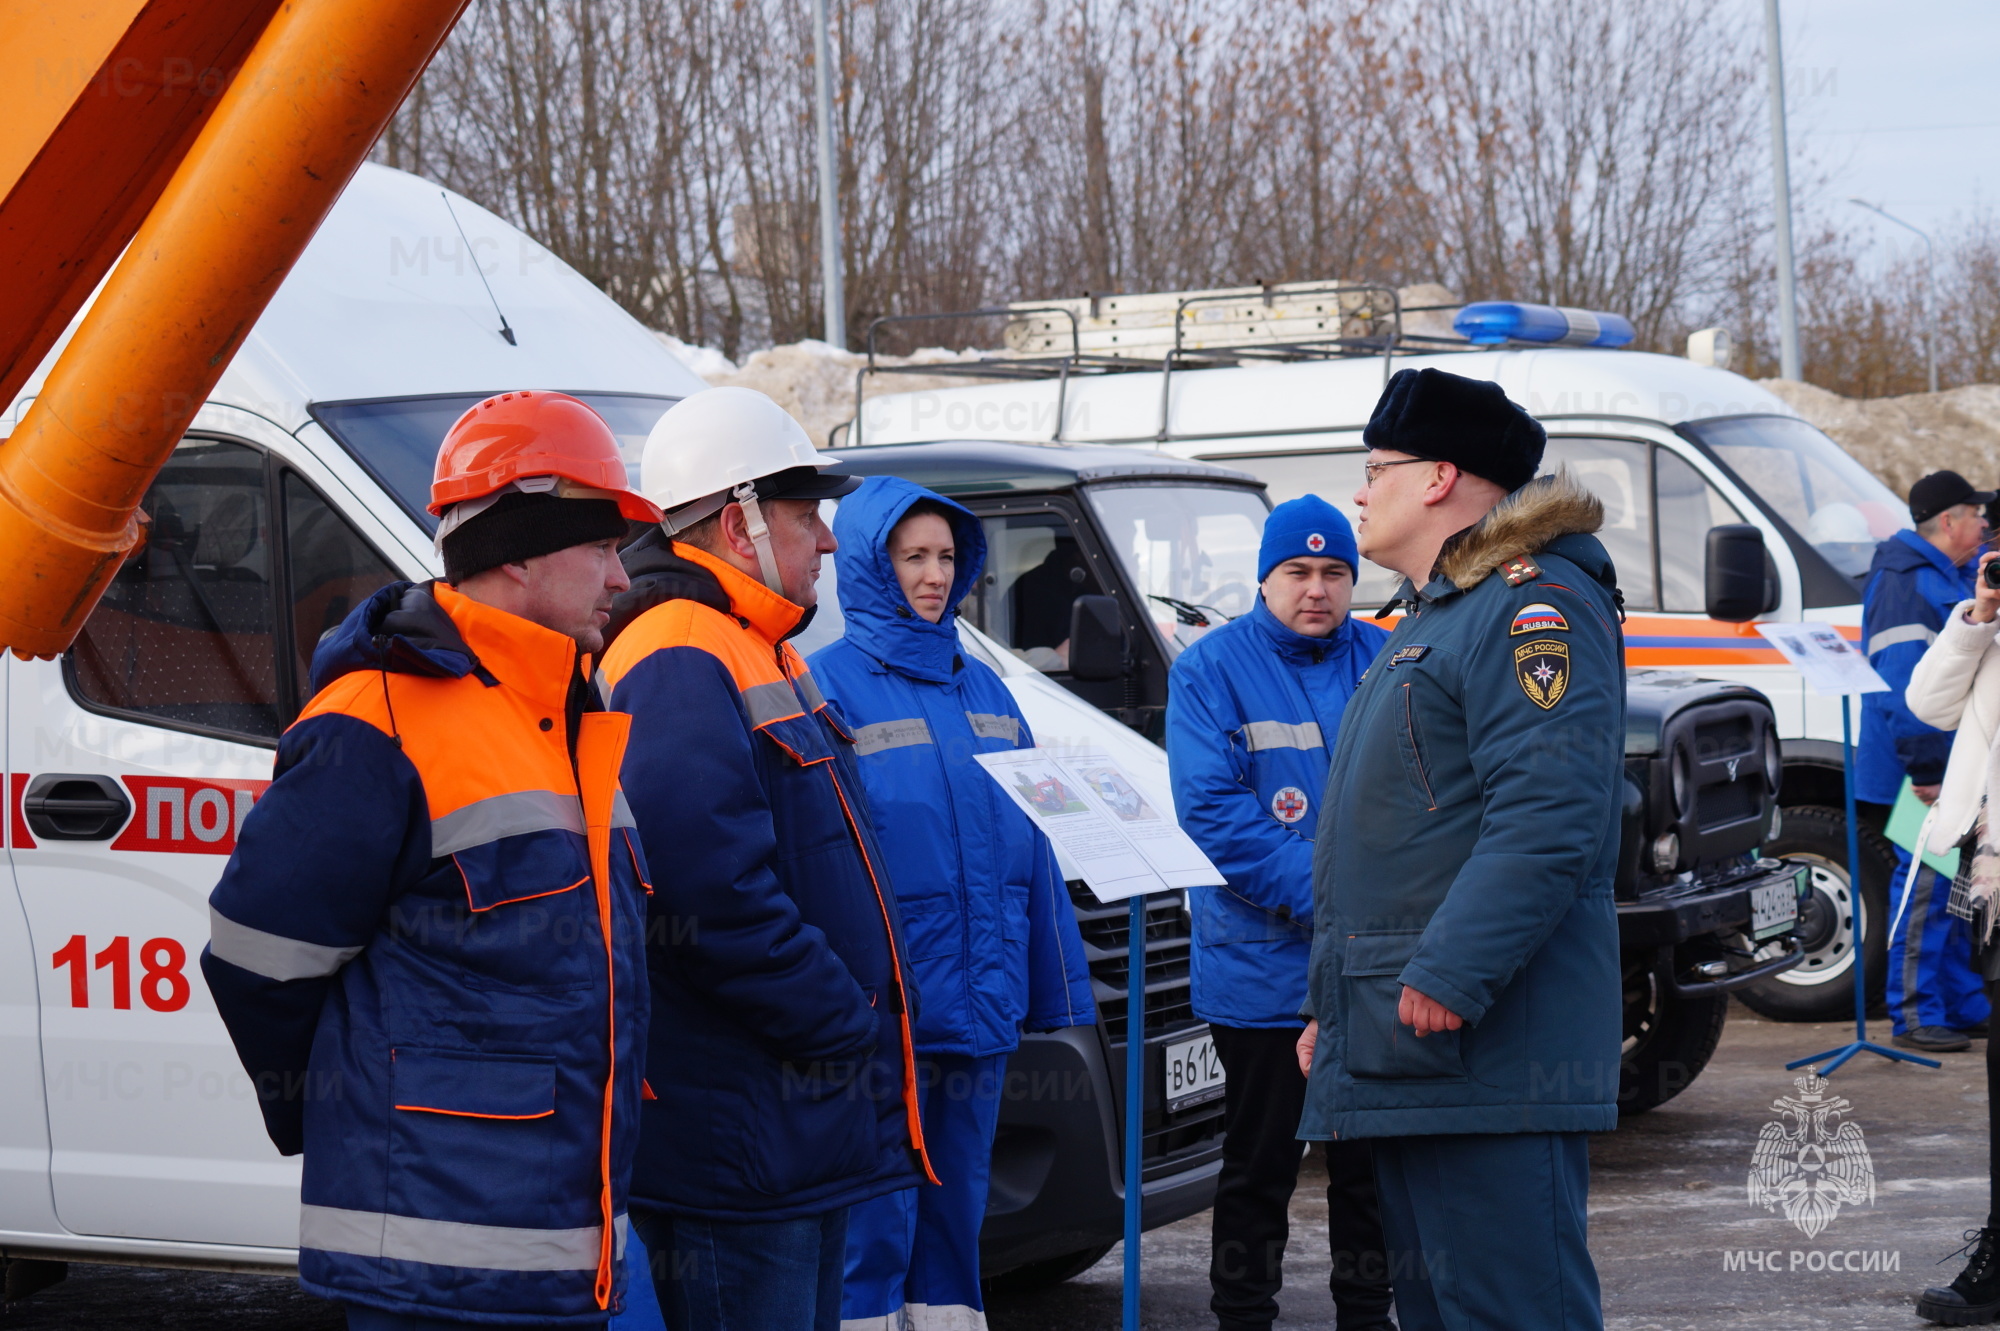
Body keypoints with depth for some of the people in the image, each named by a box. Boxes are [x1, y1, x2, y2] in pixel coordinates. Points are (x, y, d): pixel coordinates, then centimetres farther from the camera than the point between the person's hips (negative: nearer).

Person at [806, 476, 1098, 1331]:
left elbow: (1034, 846, 17)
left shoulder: (982, 689, 15)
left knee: (955, 1221, 13)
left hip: (981, 1014, 6)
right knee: (873, 1234, -5)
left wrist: (1061, 990, 15)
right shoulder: (830, 686, -5)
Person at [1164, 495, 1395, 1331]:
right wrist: (1319, 891, -19)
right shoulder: (1212, 668, -3)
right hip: (1260, 971, -3)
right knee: (1260, 1164, 6)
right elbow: (1211, 810, -12)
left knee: (1372, 1161, 12)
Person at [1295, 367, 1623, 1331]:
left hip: (1483, 1050, -11)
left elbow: (1547, 811, -24)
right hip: (1405, 1043, 11)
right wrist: (1333, 1008, 29)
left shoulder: (1533, 600, -10)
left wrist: (1449, 975, -28)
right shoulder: (1429, 619, 24)